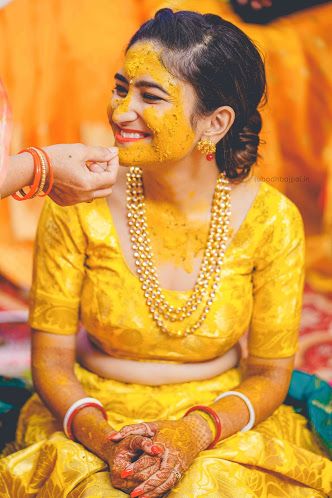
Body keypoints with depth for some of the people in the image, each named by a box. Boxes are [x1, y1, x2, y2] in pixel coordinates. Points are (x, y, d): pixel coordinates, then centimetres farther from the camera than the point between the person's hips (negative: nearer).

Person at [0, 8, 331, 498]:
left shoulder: (270, 219, -10)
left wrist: (198, 430, -20)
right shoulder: (77, 206, -10)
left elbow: (269, 373, -2)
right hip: (97, 417, 0)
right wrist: (98, 435, -22)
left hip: (221, 423, 0)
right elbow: (51, 358, -4)